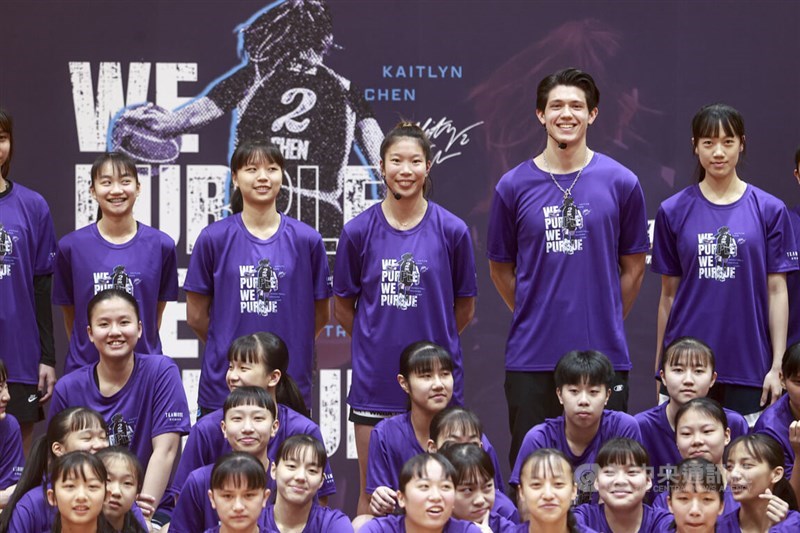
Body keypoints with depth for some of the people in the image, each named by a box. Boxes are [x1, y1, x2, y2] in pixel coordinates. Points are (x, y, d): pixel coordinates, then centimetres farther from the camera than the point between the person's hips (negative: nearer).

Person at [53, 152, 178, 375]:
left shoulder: (161, 245, 0)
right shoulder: (71, 246, -1)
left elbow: (157, 312, 8)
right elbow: (70, 314, 7)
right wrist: (82, 354, 6)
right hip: (85, 369, 0)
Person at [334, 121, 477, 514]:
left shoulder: (452, 231, -1)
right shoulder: (359, 231, -1)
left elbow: (464, 309, 8)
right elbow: (343, 308, 9)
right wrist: (377, 343, 9)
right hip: (375, 384, 0)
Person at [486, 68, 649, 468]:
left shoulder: (621, 183, 2)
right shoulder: (513, 186, 3)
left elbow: (633, 266, 10)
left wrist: (607, 319, 6)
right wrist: (534, 317, 8)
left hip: (603, 353, 0)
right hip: (531, 357, 0)